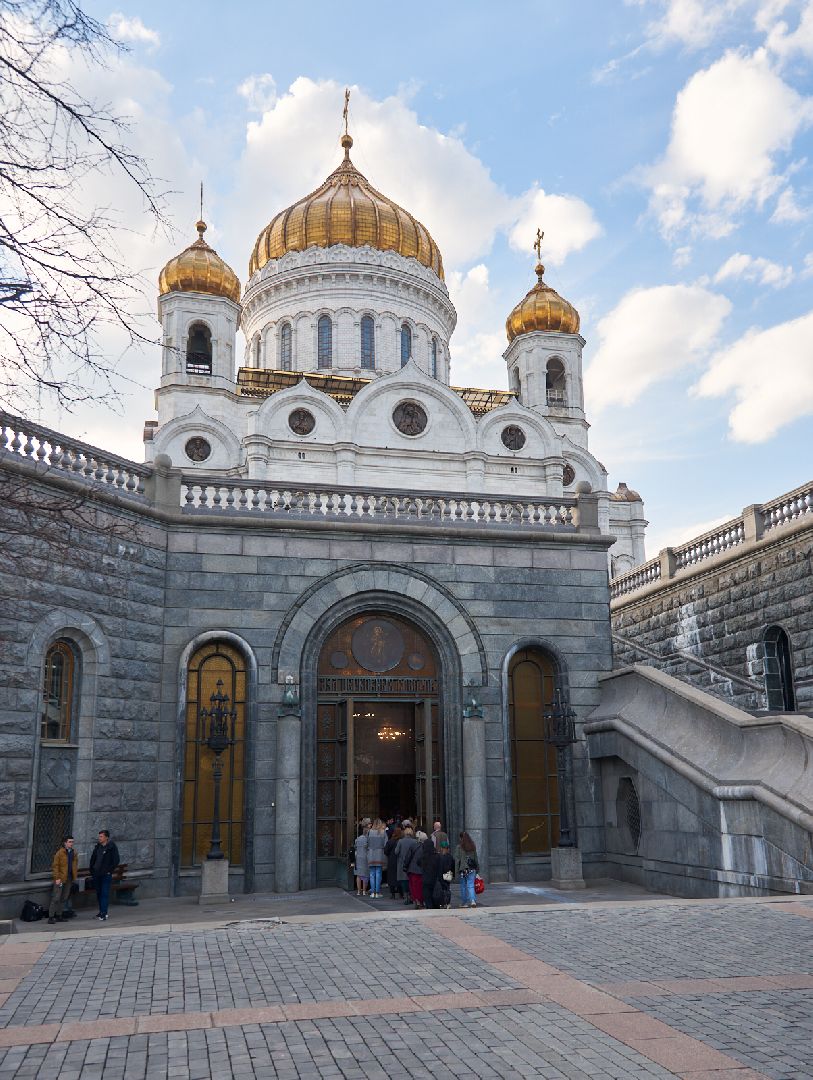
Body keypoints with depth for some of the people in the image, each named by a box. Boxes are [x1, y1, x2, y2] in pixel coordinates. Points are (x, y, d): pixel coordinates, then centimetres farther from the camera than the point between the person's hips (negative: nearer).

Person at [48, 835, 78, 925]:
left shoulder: (73, 853, 9)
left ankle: (58, 915, 19)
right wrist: (57, 878, -17)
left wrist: (75, 875, 13)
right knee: (56, 898, -5)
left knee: (64, 898, 10)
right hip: (60, 878, -6)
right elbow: (55, 866, -12)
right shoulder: (60, 853, -11)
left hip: (69, 878, 6)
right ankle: (51, 917, 0)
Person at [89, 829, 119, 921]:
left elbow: (116, 861, -8)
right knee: (99, 894, 11)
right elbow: (92, 859, 17)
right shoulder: (98, 847, 8)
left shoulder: (112, 847, -8)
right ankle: (102, 912, 22)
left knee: (105, 894, -9)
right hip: (96, 875, 6)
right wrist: (92, 870, 10)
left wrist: (110, 870, -11)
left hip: (106, 875, -6)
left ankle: (104, 914, -10)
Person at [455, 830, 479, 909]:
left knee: (463, 886, 10)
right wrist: (477, 868, 18)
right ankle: (472, 900, -17)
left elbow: (457, 860, -8)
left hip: (463, 869, -3)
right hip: (471, 869, 3)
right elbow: (476, 858, 11)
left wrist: (456, 870, -4)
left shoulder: (459, 847, -7)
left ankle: (464, 903, 17)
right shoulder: (473, 846, 6)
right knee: (470, 885, 1)